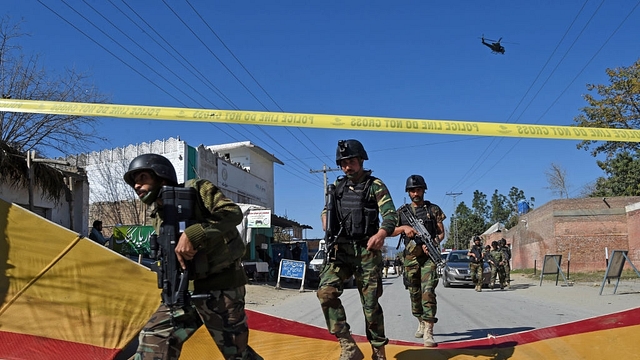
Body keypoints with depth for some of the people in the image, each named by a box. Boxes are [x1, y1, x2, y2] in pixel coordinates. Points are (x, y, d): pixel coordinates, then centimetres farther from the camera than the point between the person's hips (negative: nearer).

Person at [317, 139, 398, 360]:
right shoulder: (338, 186, 12)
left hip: (367, 250, -3)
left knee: (371, 303, 2)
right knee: (326, 291, -18)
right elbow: (326, 210, 21)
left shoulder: (375, 185, -2)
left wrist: (381, 234, -32)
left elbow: (391, 215, -11)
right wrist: (327, 226, -2)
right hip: (341, 248, 4)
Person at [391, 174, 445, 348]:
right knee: (414, 292, 11)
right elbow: (389, 231, 5)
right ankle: (421, 323, 30)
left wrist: (432, 243, -14)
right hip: (410, 257, 3)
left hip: (429, 255, -3)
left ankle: (428, 332, -18)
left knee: (428, 291, -15)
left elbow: (441, 233, 5)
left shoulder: (434, 209, 5)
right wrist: (403, 227, -14)